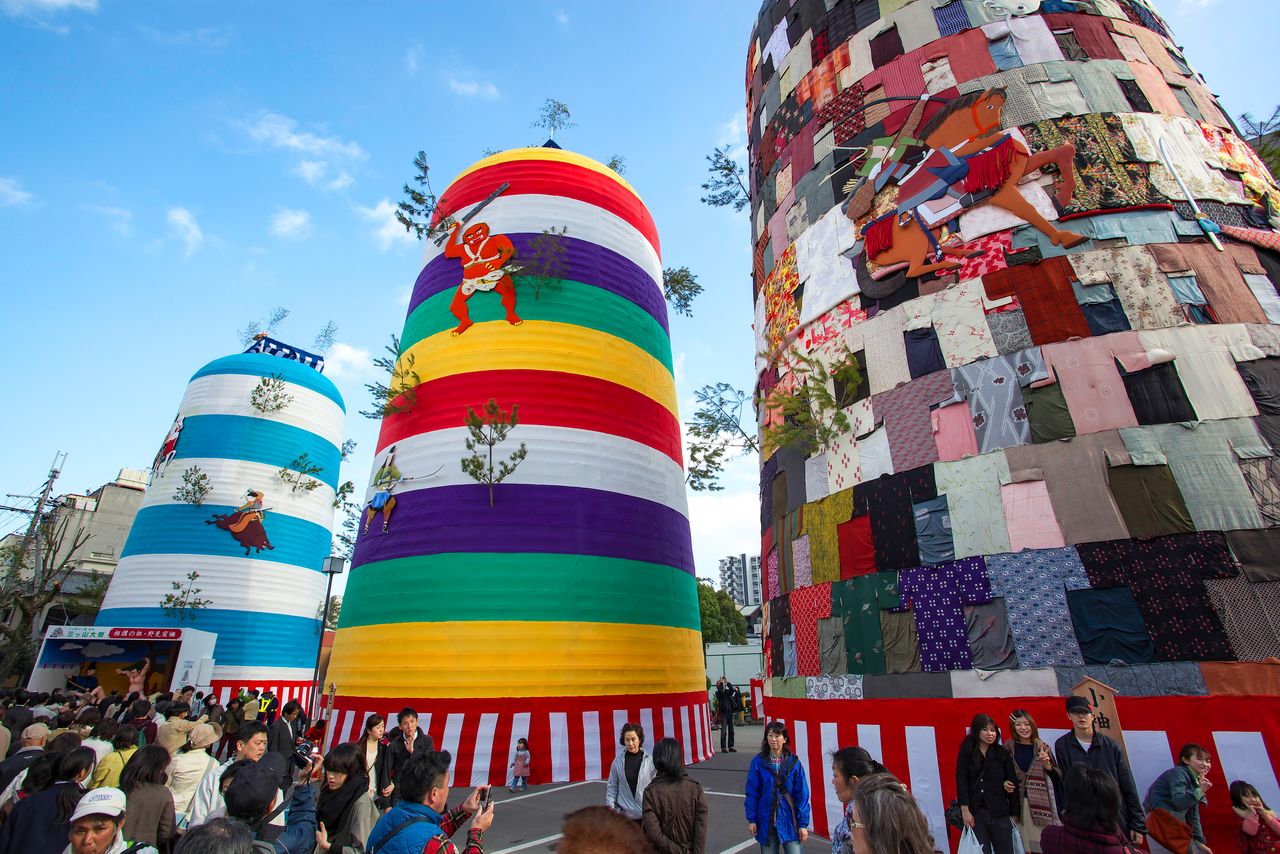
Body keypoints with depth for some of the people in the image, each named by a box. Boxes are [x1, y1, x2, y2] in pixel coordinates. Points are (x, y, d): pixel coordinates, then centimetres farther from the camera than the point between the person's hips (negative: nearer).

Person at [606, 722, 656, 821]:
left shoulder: (649, 760, -6)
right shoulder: (618, 760, -3)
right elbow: (612, 786, 3)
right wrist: (610, 807, -3)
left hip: (646, 813, 0)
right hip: (624, 814, 1)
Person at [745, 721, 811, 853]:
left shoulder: (794, 762, -5)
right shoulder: (758, 761, -6)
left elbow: (802, 795, -3)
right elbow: (752, 793, -2)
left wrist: (803, 824, -5)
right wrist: (751, 819, -4)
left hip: (789, 821, 0)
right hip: (766, 822, 0)